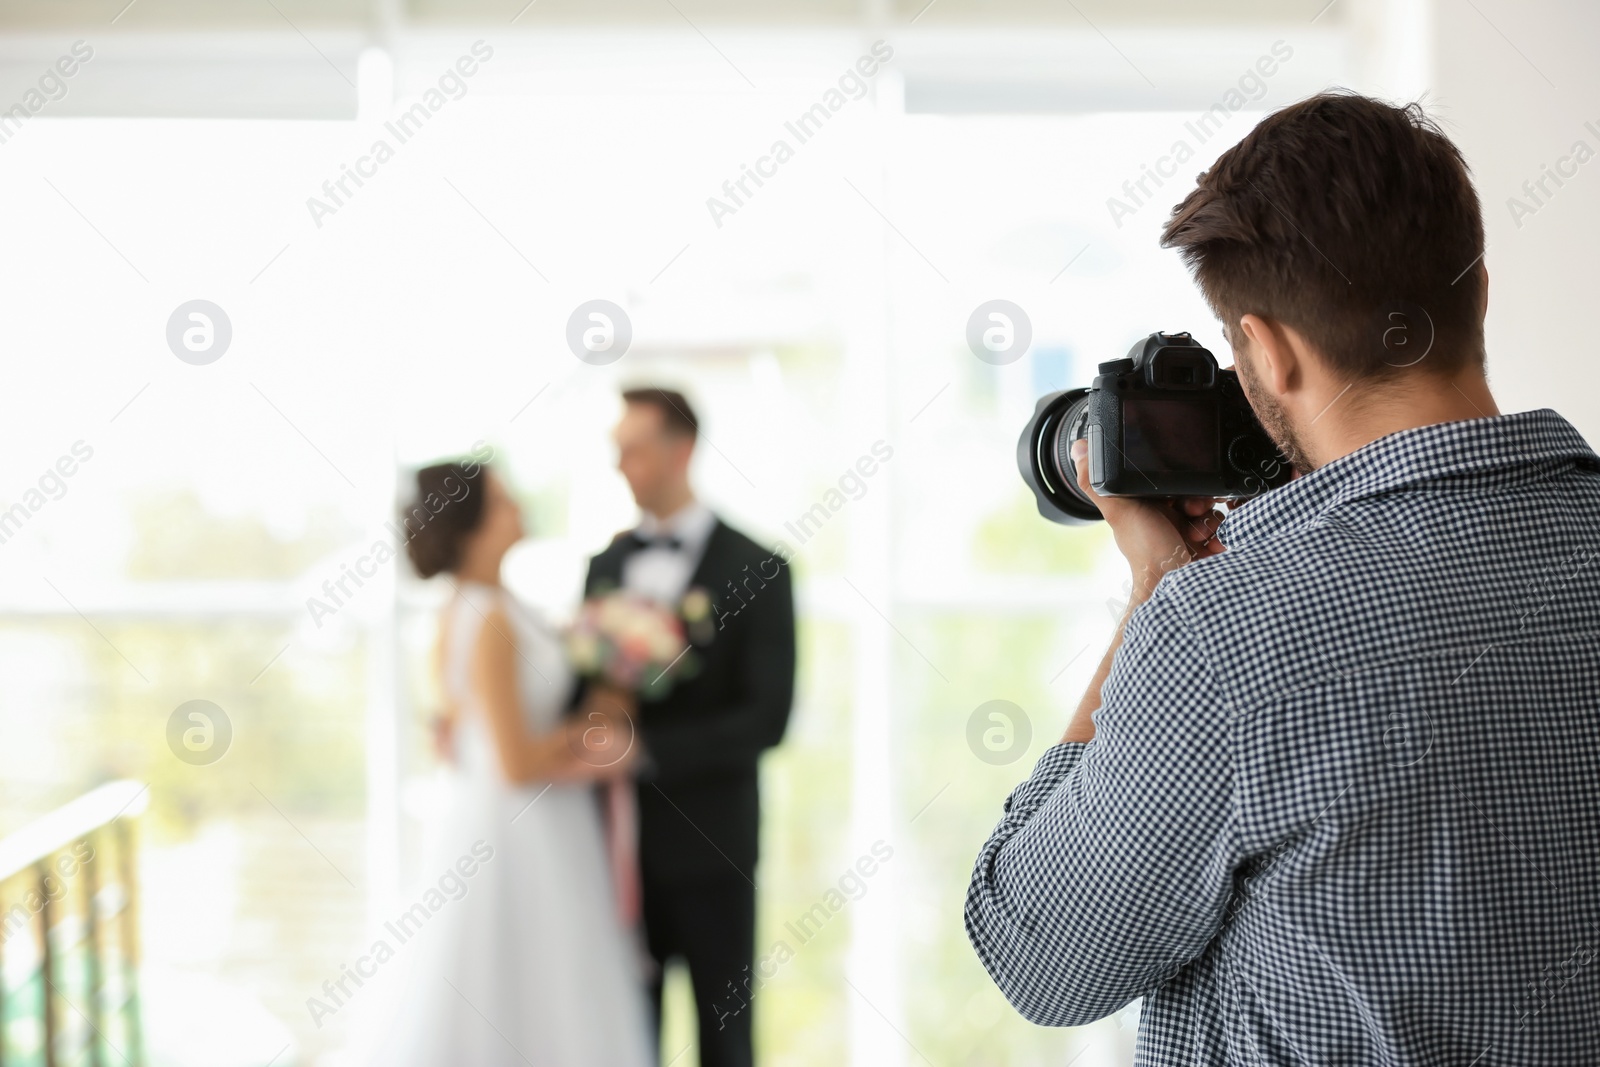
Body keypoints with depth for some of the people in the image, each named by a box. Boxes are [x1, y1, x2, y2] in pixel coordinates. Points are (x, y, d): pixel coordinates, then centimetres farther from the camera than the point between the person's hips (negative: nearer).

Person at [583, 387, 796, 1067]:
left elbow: (767, 718, -16)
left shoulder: (756, 569, -7)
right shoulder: (606, 566, 9)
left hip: (709, 840, -4)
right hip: (620, 839, 4)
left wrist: (642, 748, -23)